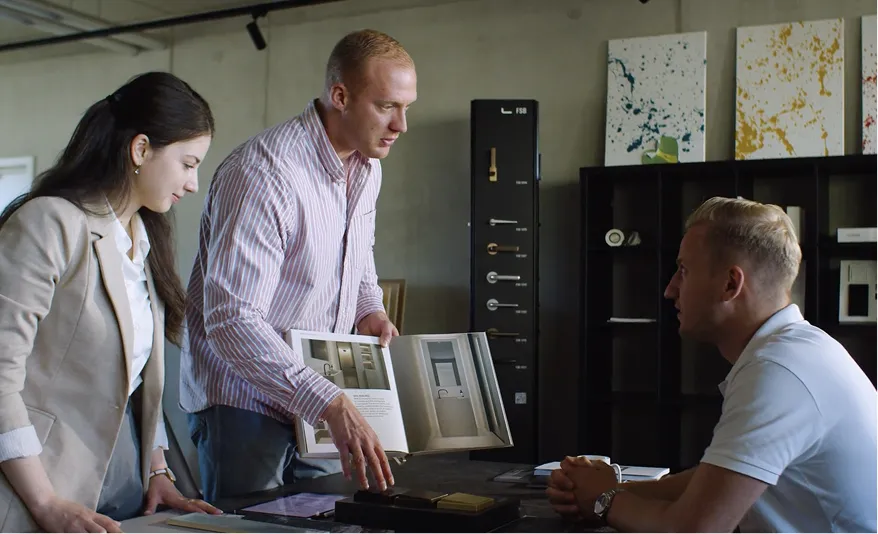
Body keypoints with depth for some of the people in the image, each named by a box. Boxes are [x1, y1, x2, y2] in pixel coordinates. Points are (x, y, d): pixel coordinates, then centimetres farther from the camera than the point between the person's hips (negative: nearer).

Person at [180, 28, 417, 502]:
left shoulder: (368, 167, 4)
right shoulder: (262, 173, -24)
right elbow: (231, 320, -30)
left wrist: (369, 309, 3)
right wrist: (332, 405, -36)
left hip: (322, 402, 8)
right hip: (244, 398, -7)